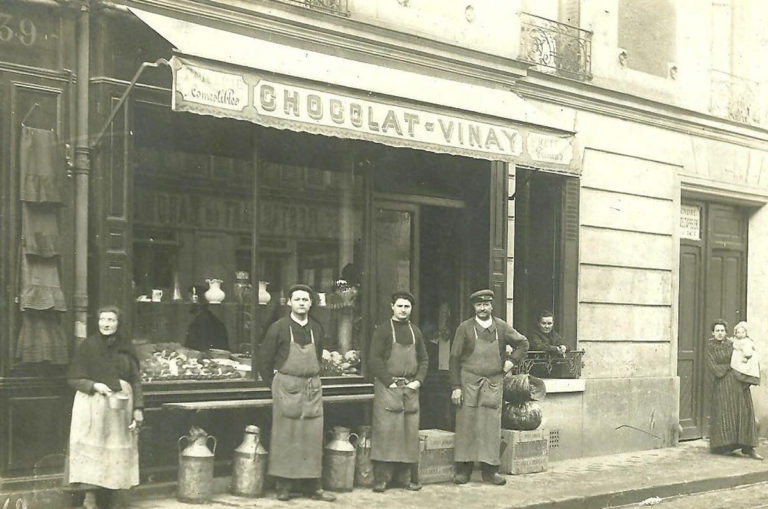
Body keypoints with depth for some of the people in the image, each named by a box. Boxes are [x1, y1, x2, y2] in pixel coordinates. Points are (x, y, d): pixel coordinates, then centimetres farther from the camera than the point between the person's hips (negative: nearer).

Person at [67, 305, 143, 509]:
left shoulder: (126, 347, 7)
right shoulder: (88, 346, 0)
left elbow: (136, 380, 7)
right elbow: (73, 378, 0)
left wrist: (138, 408, -1)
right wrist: (94, 386, -16)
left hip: (121, 404, 3)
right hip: (92, 403, -2)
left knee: (119, 449, 3)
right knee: (91, 448, -7)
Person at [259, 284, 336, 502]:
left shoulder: (316, 329, 10)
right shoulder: (278, 328, -3)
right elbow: (266, 360, 1)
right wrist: (275, 383, 4)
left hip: (312, 388, 4)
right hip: (286, 386, -4)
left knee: (313, 435, 3)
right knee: (284, 436, -1)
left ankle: (313, 485, 9)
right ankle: (284, 486, 6)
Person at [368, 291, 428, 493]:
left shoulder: (415, 332, 15)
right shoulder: (383, 330, 0)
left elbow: (423, 360, 16)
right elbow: (374, 359, -6)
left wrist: (418, 381, 0)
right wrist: (390, 382, -12)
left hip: (410, 388, 5)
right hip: (387, 387, -4)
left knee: (410, 431, 4)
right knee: (385, 430, -7)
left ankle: (410, 476, 10)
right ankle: (381, 478, -3)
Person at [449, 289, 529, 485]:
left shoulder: (502, 327, 7)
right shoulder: (465, 328, -1)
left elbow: (523, 343, 21)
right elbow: (455, 358, -2)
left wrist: (512, 361, 6)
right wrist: (456, 387, -8)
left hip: (493, 385, 2)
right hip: (469, 383, -2)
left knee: (492, 426, 1)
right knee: (466, 426, -2)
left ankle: (490, 470, 7)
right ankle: (463, 470, 4)